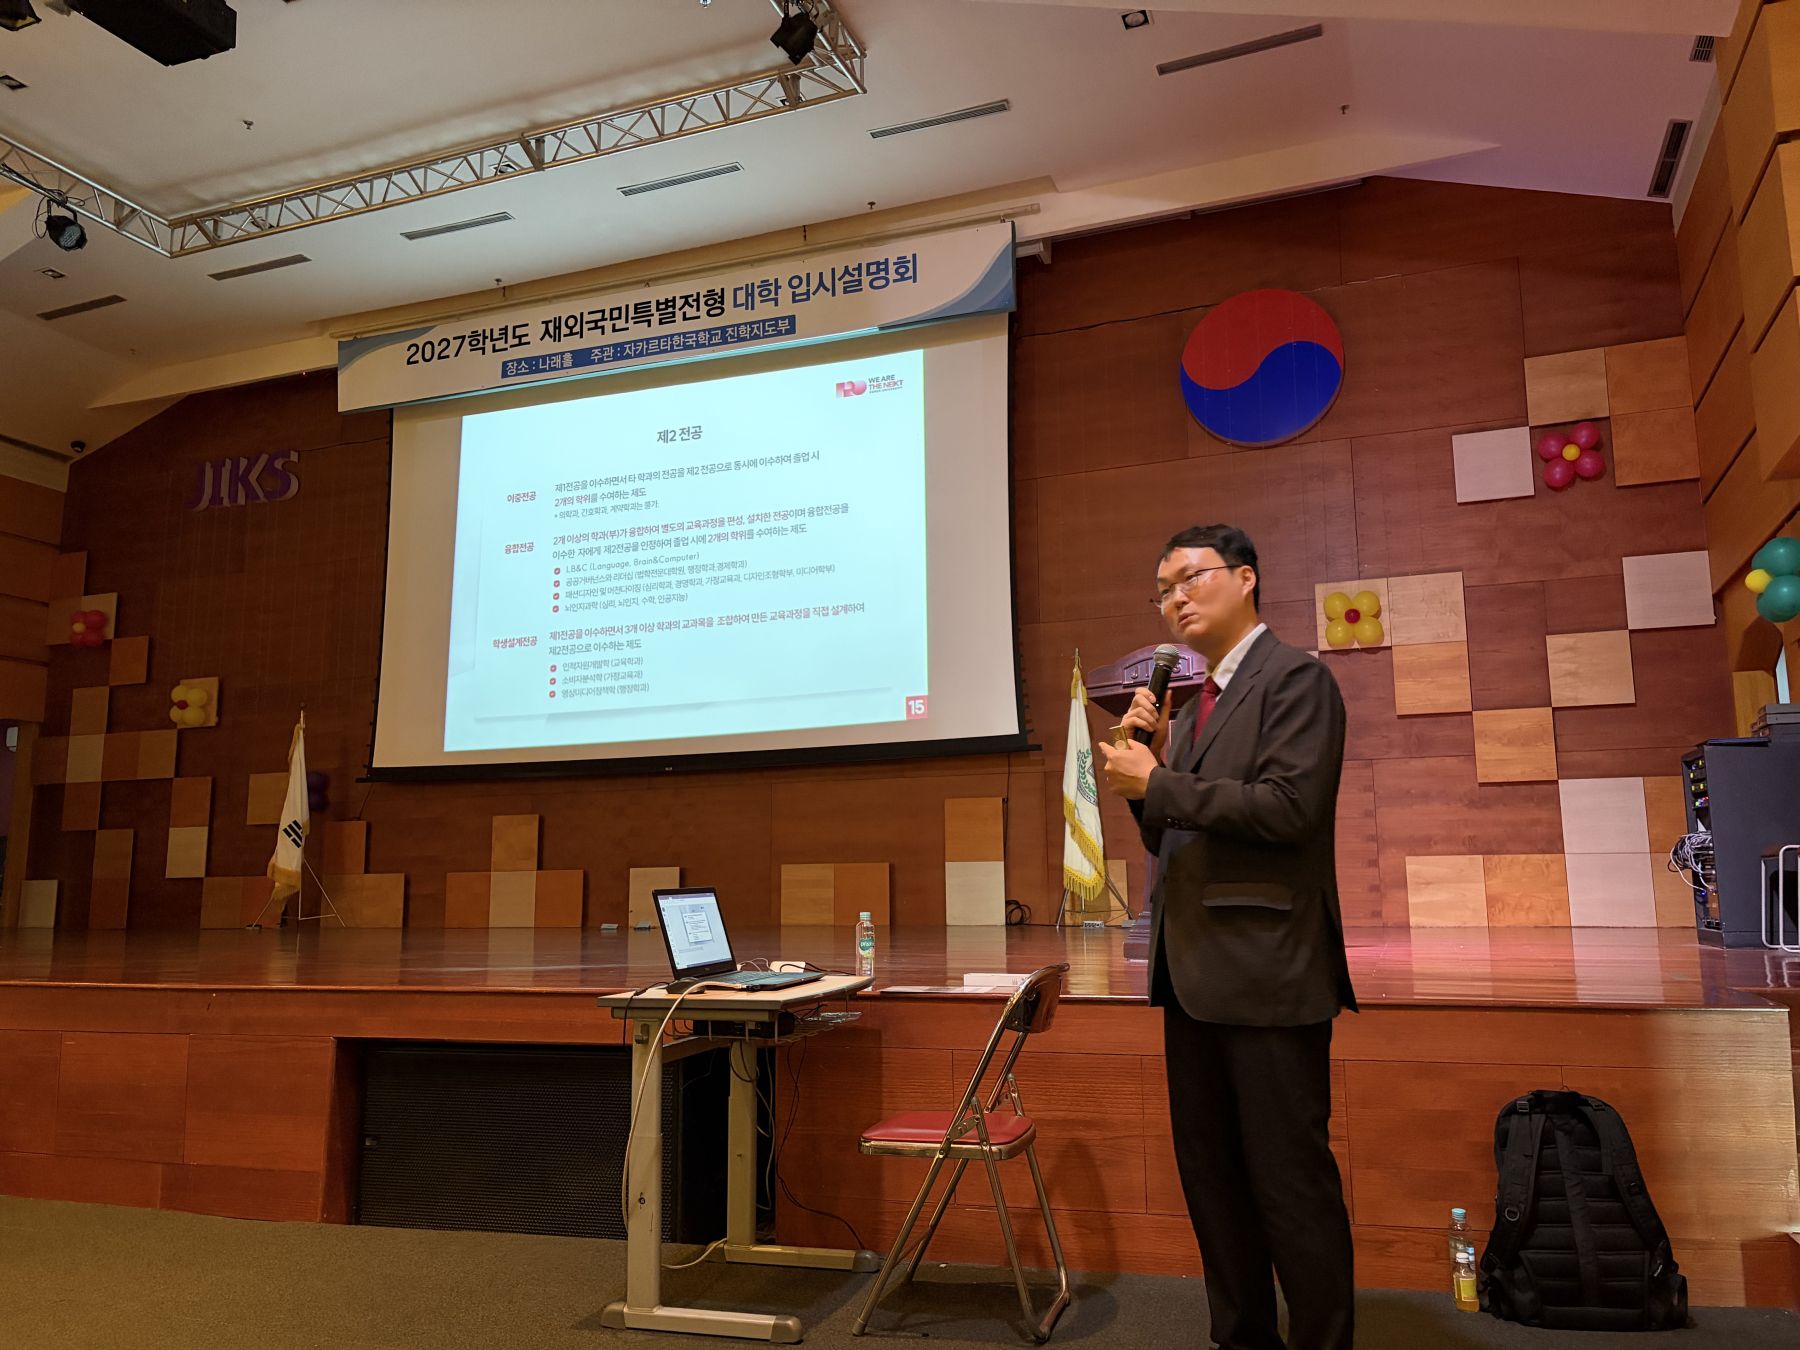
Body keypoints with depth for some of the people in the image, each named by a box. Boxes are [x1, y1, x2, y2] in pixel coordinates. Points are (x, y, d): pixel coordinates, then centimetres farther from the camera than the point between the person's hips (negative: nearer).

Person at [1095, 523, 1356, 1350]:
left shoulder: (1295, 679, -8)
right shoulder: (1192, 707, 17)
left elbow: (1288, 808, -21)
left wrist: (1156, 783, -15)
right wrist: (1146, 762, 1)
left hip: (1266, 971, -9)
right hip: (1195, 973, 9)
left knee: (1289, 1180, 0)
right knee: (1210, 1174, 16)